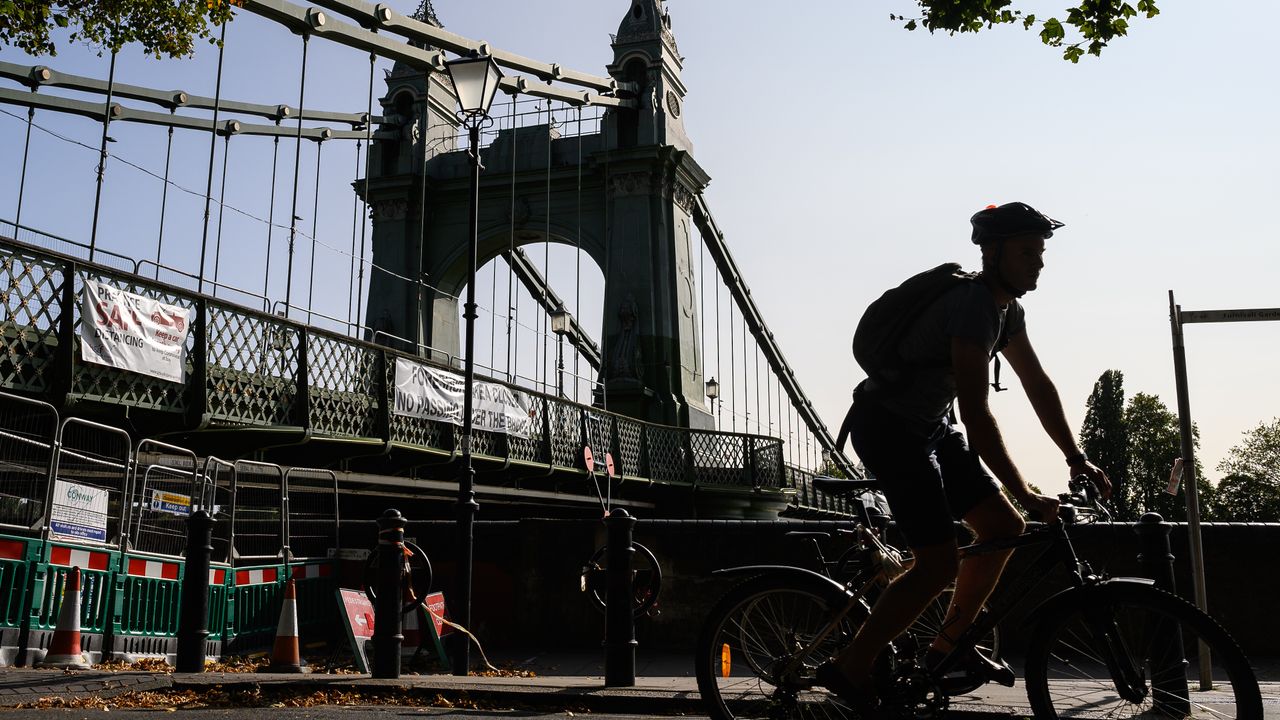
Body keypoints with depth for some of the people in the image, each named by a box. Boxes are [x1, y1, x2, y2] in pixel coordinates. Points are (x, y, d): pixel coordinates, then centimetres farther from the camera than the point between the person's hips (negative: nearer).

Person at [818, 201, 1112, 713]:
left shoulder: (1005, 307, 7)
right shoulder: (973, 306, -25)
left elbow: (1038, 384, 13)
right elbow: (976, 415, -29)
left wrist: (1076, 458, 8)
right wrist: (1026, 496, -26)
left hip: (929, 428, 10)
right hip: (887, 428, -10)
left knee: (1003, 527, 8)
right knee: (939, 565, -13)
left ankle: (949, 644, 22)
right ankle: (850, 669, -1)